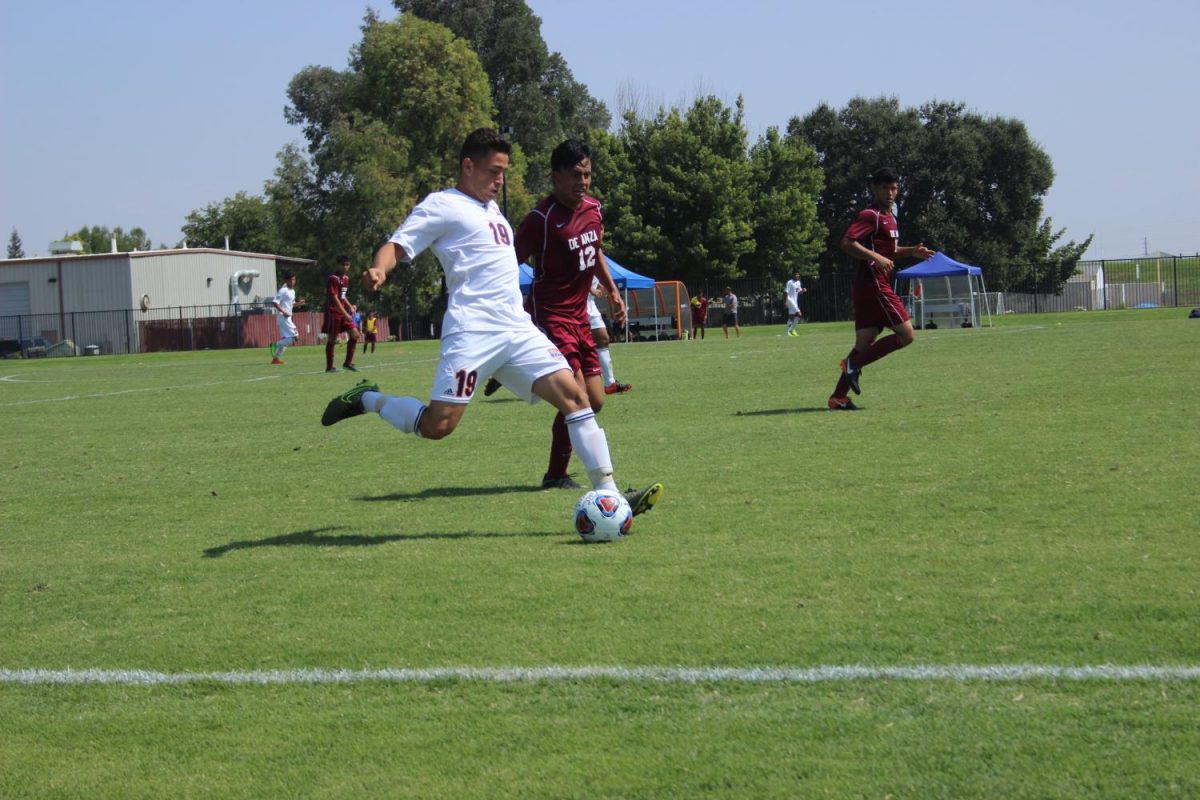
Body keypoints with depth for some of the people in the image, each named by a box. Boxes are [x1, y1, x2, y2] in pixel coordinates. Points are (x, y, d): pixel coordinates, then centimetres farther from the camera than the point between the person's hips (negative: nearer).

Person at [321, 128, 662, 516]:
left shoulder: (491, 208, 25)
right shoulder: (442, 205, 1)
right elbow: (398, 245, -7)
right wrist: (378, 270, -29)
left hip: (518, 329, 8)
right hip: (472, 330, -8)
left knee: (574, 394, -5)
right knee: (438, 424, -15)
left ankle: (609, 496, -6)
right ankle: (368, 400, 12)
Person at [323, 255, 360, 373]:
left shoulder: (346, 278, 12)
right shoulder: (333, 279, -15)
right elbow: (334, 298, -22)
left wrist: (350, 306, 9)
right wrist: (345, 313, -27)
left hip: (343, 312, 8)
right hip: (333, 312, -8)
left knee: (355, 334, 1)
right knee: (332, 339, -3)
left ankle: (348, 362, 7)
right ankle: (329, 367, 4)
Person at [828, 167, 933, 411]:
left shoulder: (888, 217, 21)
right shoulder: (871, 215, -10)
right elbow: (847, 243, -21)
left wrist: (911, 252, 19)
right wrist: (876, 258, -27)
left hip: (866, 289, 10)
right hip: (874, 286, -10)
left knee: (865, 343, 6)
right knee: (906, 334, -9)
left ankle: (838, 397, 4)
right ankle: (854, 362, -7)